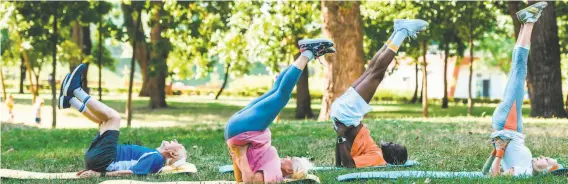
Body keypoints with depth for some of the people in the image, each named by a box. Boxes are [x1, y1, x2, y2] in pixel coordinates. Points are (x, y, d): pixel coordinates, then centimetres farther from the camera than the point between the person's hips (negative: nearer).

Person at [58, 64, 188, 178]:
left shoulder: (156, 158, -9)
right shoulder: (153, 155, 20)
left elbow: (131, 173, -22)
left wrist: (99, 174, -28)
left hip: (102, 160, -9)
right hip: (97, 158, 9)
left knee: (113, 116, -12)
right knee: (107, 118, 25)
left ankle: (75, 89, -3)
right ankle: (69, 99, 20)